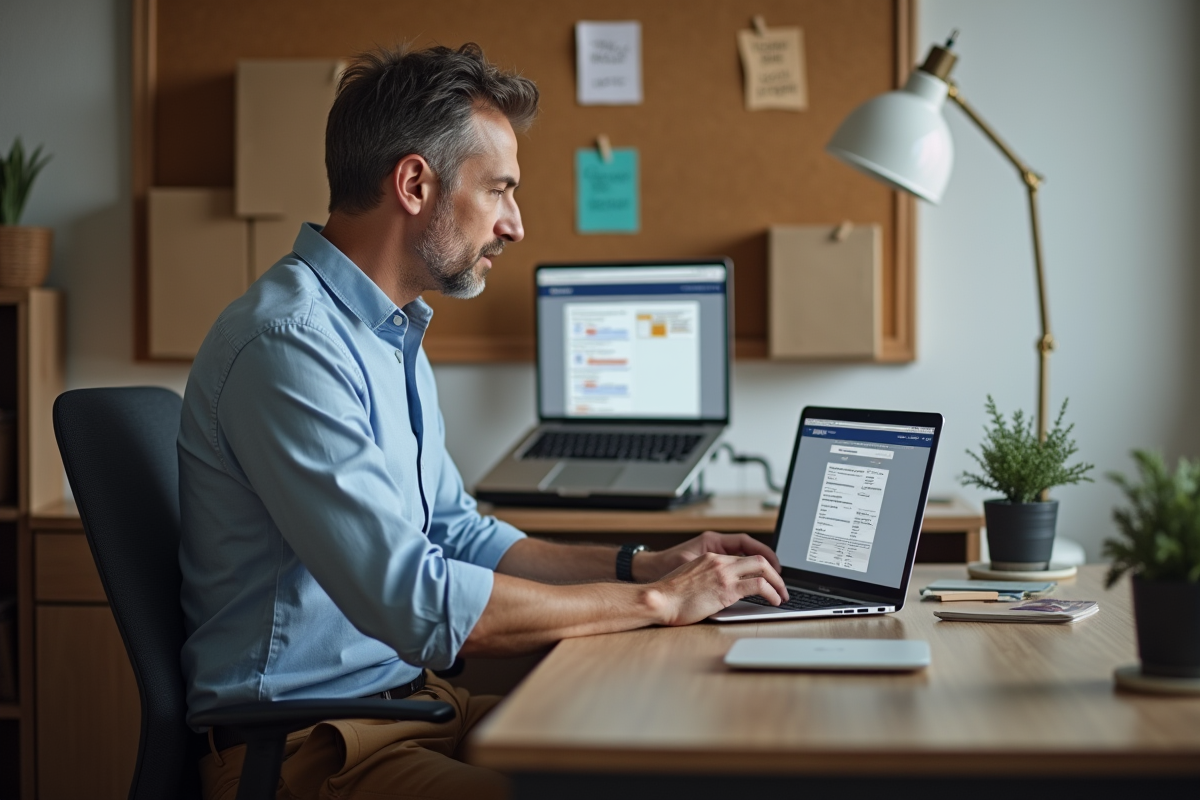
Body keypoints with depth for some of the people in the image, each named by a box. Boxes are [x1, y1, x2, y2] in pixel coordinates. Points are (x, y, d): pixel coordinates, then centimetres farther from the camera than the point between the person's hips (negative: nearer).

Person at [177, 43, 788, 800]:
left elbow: (459, 535, 21)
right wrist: (655, 601, -16)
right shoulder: (288, 343, -19)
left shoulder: (393, 335, 14)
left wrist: (641, 564, 9)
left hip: (407, 697, 10)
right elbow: (416, 602, -25)